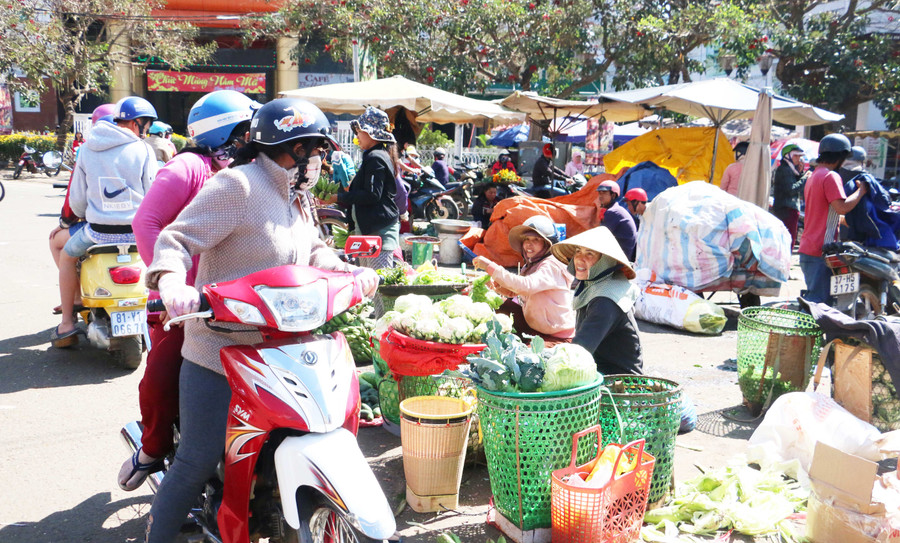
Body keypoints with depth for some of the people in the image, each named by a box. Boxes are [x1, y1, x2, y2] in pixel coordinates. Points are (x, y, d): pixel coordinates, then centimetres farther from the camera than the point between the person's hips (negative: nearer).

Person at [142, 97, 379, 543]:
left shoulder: (293, 197, 16)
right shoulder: (237, 185, -14)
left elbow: (312, 250, 24)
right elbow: (176, 238, -17)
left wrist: (349, 272, 5)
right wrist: (171, 282, -37)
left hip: (276, 351, 8)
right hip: (220, 351, -8)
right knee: (198, 461, -3)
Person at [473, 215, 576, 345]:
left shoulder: (551, 266, -20)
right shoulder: (531, 266, 9)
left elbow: (526, 285, -37)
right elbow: (512, 291, 13)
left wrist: (491, 267, -35)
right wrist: (495, 283, -10)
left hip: (559, 337, -9)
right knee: (504, 305, 5)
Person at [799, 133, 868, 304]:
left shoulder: (813, 175, 19)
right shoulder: (831, 176, -13)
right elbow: (842, 207, -22)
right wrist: (861, 191, -9)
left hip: (808, 248, 10)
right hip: (820, 251, -10)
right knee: (818, 299, -8)